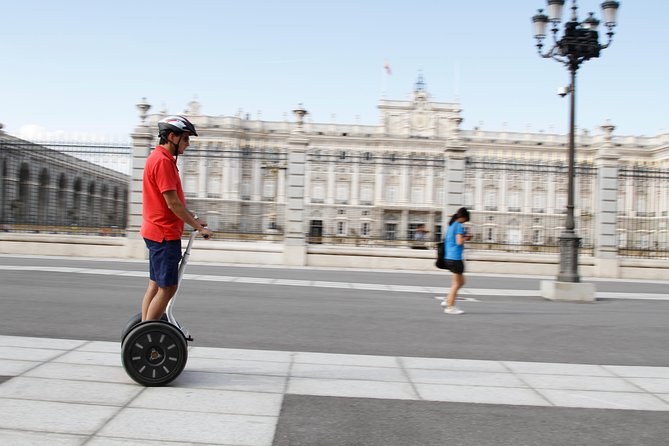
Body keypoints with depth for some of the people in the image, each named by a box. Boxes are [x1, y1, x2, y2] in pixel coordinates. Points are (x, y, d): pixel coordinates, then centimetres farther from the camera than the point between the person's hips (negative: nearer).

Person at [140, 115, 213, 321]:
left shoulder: (164, 159, 16)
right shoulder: (162, 161, -17)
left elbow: (175, 200, 22)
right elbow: (172, 203, -21)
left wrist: (193, 218, 17)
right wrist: (199, 228, -15)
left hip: (158, 233, 10)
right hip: (164, 234, -10)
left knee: (156, 285, 14)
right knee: (168, 287, -5)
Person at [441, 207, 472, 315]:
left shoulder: (451, 225, 15)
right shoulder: (459, 226, -13)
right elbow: (459, 242, -20)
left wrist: (464, 236, 15)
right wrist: (465, 238, -3)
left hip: (449, 257, 9)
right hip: (456, 257, -9)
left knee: (461, 281, 17)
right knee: (456, 283, 0)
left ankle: (447, 301, 15)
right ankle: (450, 307, 4)